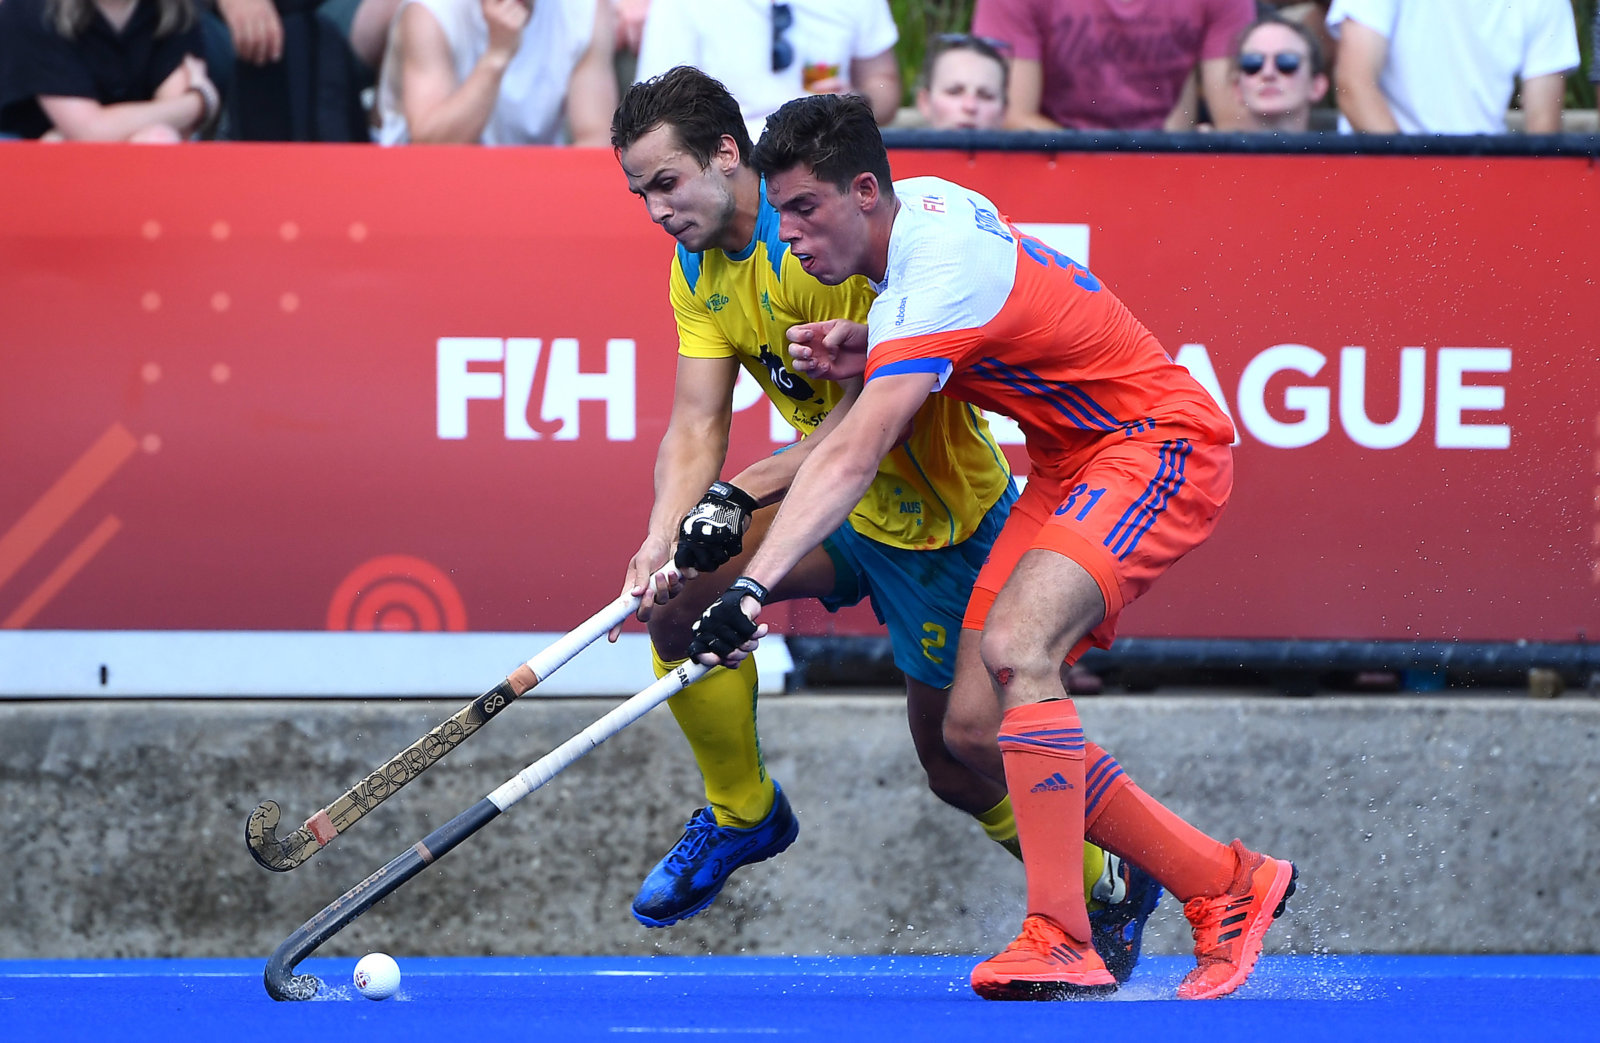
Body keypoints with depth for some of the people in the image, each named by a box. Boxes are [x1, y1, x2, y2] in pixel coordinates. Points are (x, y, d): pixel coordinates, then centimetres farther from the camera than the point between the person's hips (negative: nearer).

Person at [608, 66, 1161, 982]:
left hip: (941, 519, -7)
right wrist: (660, 541, -25)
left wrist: (747, 492, -36)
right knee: (679, 592, -12)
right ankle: (742, 812, 8)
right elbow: (697, 423, -7)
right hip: (847, 504, 7)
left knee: (955, 760, 2)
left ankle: (1113, 889, 26)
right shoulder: (699, 269, -1)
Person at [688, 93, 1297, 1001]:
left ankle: (1062, 941, -33)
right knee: (974, 729, 0)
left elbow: (852, 460, -37)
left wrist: (755, 586, -46)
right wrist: (867, 352, -1)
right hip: (1072, 468, 10)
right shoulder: (928, 203, 0)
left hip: (1159, 446, -10)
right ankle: (1227, 884, 9)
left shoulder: (937, 275, -27)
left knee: (1016, 647, -33)